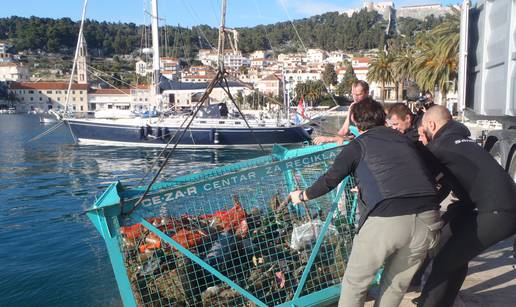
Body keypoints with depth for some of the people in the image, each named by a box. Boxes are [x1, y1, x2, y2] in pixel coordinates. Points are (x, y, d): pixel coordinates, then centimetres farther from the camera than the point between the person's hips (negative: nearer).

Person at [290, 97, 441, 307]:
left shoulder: (357, 145, 12)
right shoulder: (405, 140, 23)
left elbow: (330, 181, 12)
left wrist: (302, 196, 32)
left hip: (386, 219, -4)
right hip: (428, 217, 5)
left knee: (355, 283, 17)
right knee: (398, 283, 25)